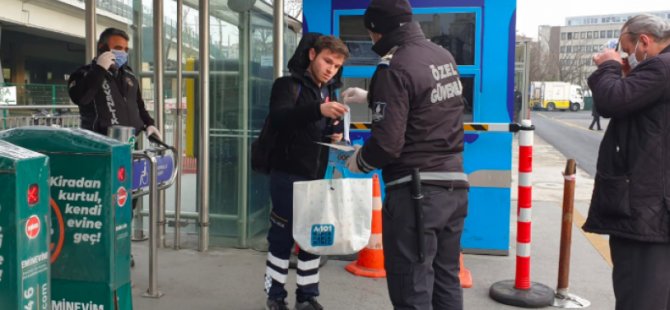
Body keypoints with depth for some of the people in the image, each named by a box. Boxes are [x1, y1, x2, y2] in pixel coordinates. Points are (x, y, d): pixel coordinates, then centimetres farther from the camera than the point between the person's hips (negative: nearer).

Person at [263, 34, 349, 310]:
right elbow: (278, 118, -28)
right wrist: (318, 109, -42)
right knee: (282, 237, 1)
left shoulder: (329, 91, 14)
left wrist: (336, 136, 0)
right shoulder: (288, 85, -8)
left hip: (316, 176, 6)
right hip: (287, 175, -6)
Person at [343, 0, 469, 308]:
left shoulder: (394, 68, -15)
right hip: (454, 185, 8)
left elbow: (387, 143, -20)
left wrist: (359, 161, 0)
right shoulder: (444, 56, 10)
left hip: (415, 192, -8)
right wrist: (370, 96, 34)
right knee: (446, 282, 18)